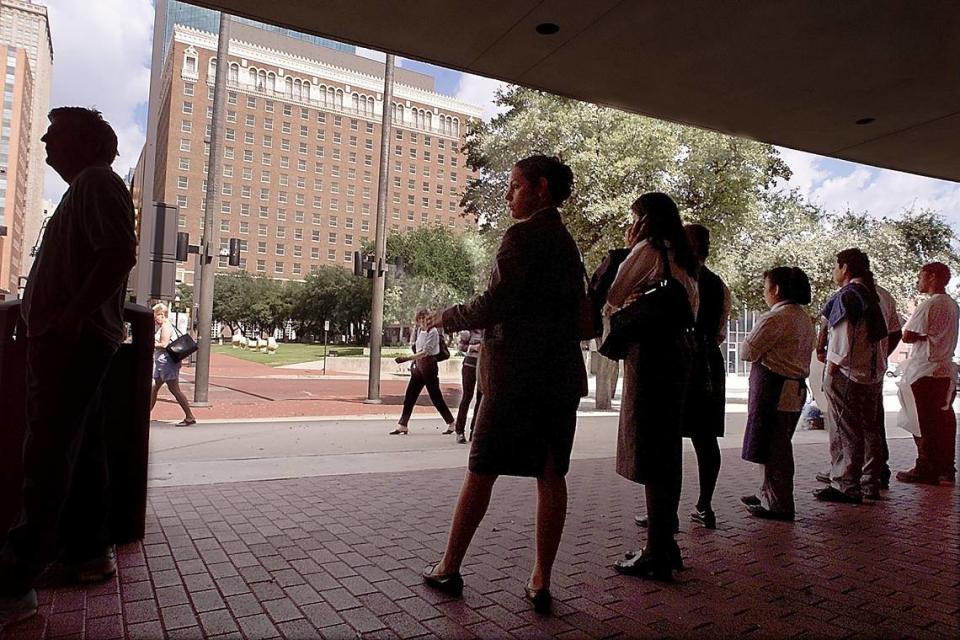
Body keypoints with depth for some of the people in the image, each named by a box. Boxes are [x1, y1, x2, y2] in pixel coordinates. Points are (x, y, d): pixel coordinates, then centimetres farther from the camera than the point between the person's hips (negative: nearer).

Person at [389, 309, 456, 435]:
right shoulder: (419, 331, 11)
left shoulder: (433, 332, -12)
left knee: (436, 397, 0)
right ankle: (402, 426, 5)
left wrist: (407, 358, -30)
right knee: (409, 396, 2)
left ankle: (451, 424, 14)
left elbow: (425, 352, -22)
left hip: (429, 365, -7)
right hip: (418, 365, 7)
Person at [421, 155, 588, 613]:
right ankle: (541, 582, 13)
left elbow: (494, 305, -18)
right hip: (562, 375, 8)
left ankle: (449, 568, 17)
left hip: (516, 375, -7)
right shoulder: (568, 244, 16)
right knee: (551, 476, 7)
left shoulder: (522, 236, -11)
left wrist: (446, 317, -3)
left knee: (481, 472, 4)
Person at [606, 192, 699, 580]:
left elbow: (611, 299, -6)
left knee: (650, 451, -5)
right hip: (678, 350, 9)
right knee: (666, 449, 13)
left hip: (650, 353, -9)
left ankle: (657, 555, 1)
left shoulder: (647, 249, -7)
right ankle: (665, 544, 22)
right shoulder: (683, 258, 18)